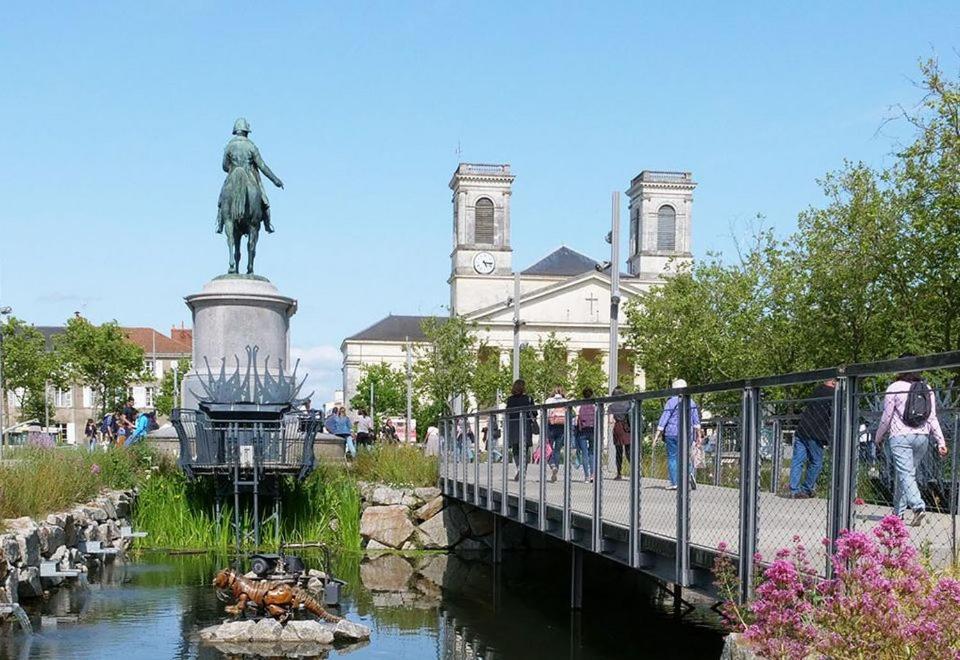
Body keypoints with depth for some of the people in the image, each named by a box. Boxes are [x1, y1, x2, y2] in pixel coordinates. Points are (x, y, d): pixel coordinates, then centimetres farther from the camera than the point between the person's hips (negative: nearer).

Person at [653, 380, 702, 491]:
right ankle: (689, 473, -15)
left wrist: (657, 434, -5)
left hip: (672, 433, -3)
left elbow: (663, 419, -7)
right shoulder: (691, 402, 7)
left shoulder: (671, 402, -5)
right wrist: (698, 435, 11)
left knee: (672, 457, 3)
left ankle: (674, 483, 1)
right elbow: (696, 421, 7)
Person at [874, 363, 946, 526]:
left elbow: (886, 417, -1)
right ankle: (899, 511, 19)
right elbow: (932, 418, 6)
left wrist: (878, 437, 13)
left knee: (905, 474, -9)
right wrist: (941, 441, 8)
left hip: (900, 437, -5)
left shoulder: (894, 388, -4)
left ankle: (918, 507, -28)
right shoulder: (927, 389, 9)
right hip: (922, 437, 5)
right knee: (907, 473, 14)